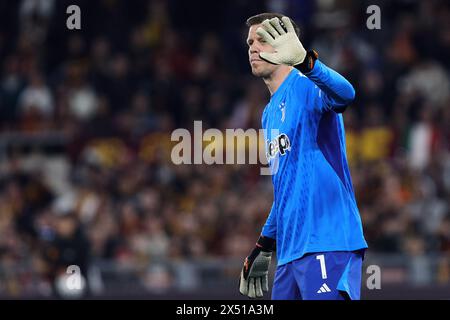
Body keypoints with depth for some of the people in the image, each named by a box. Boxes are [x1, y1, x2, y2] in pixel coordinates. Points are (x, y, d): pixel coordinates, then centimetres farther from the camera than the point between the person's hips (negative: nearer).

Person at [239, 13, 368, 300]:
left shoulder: (306, 86, -4)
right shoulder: (269, 114, 22)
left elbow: (344, 94, -30)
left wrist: (303, 59, -47)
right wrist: (263, 248, 30)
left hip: (327, 245, -9)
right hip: (289, 252, 9)